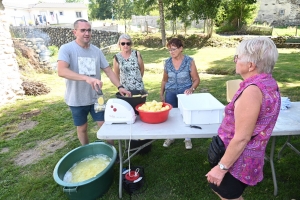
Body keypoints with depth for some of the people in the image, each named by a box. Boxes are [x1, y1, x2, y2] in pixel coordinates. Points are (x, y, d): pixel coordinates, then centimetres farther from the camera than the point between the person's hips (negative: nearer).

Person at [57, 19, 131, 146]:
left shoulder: (96, 50, 1)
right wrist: (87, 78, -43)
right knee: (82, 128, 16)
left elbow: (108, 70, 3)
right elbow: (61, 71, -29)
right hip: (76, 100, -2)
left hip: (96, 98, 3)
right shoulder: (66, 49, -13)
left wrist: (120, 87, -11)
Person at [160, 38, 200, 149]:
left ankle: (187, 139, 27)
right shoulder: (167, 62, 0)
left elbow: (196, 79, -6)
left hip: (185, 92, -2)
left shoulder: (189, 61, -9)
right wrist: (161, 94, 9)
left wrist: (191, 89, -24)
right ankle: (170, 137, 30)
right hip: (170, 92, 3)